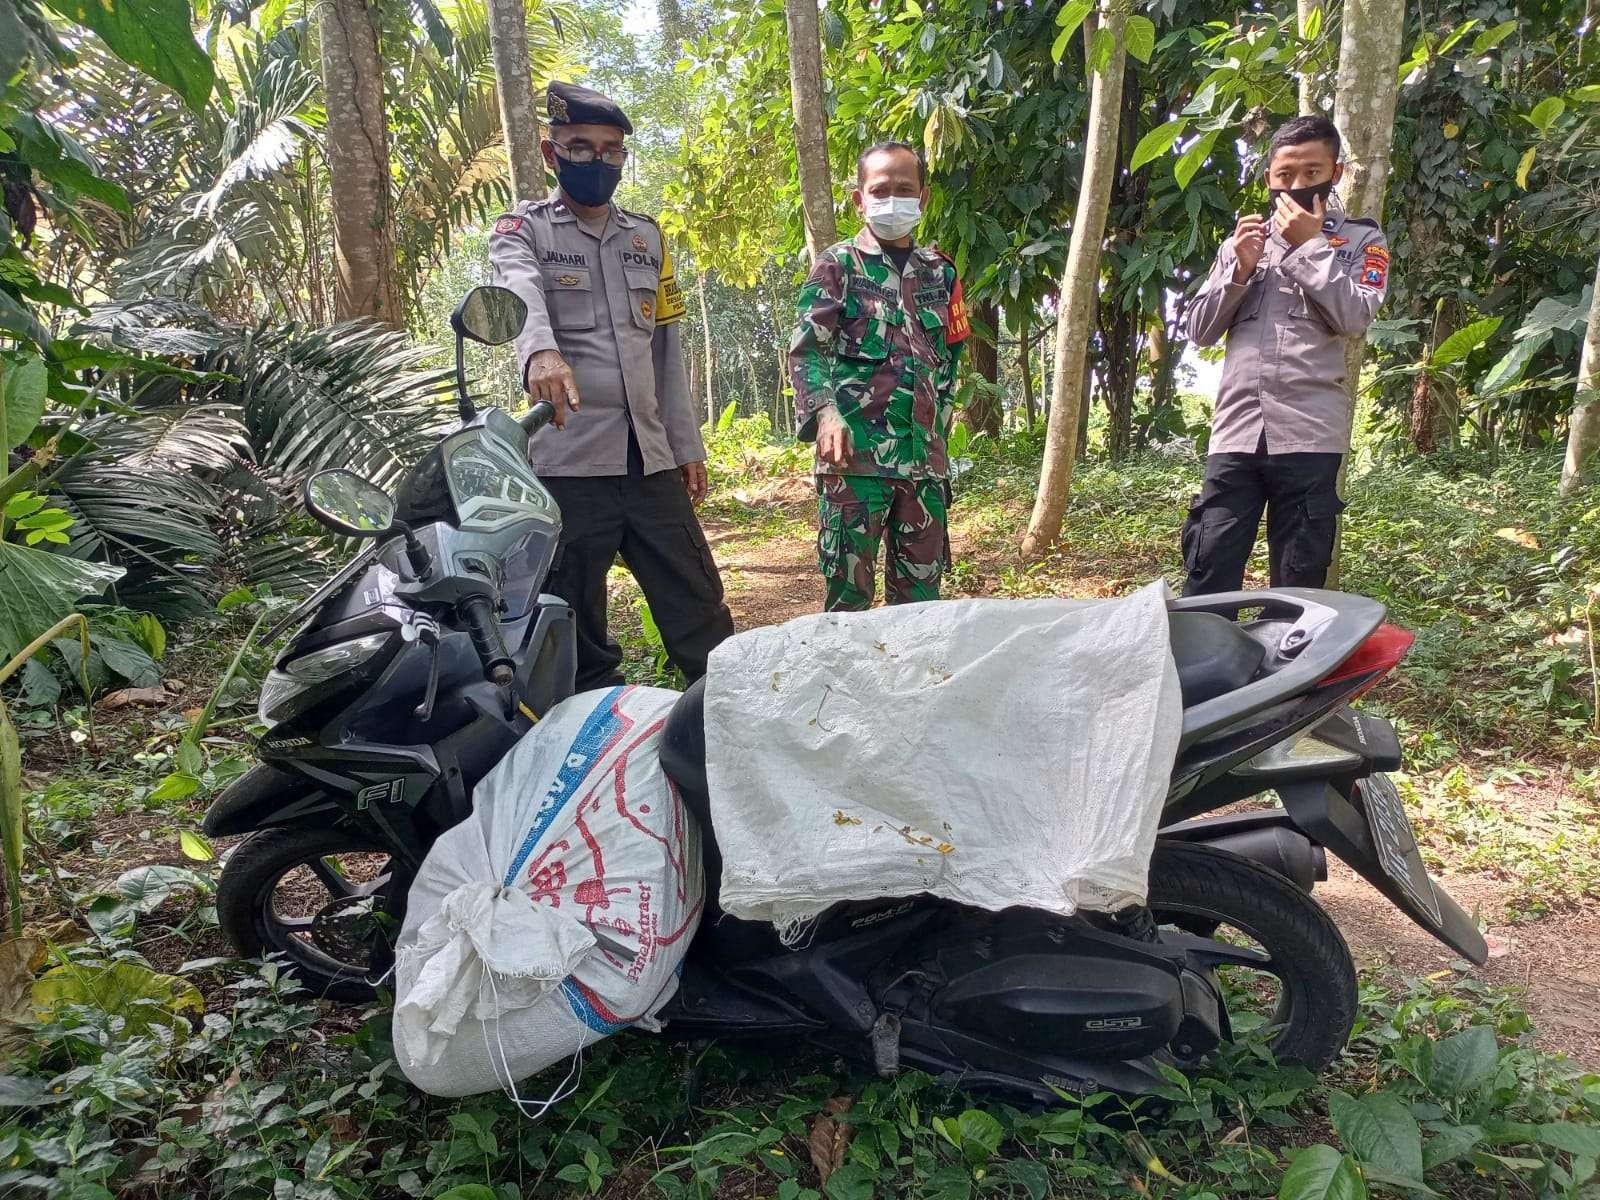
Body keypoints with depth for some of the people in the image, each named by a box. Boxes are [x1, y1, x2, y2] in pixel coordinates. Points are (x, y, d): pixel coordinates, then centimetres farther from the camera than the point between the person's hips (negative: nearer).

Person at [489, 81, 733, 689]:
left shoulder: (647, 236, 19)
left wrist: (687, 444, 13)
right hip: (568, 459, -4)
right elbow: (521, 295, -20)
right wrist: (542, 352, -42)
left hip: (651, 457, 4)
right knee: (576, 628, 2)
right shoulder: (522, 230, 4)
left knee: (699, 607, 7)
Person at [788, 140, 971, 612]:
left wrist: (939, 429, 17)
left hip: (924, 457, 4)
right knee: (848, 588, -1)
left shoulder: (940, 272, 17)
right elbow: (805, 350, -5)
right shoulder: (838, 265, 4)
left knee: (921, 591, 9)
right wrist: (825, 413, -22)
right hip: (856, 453, -4)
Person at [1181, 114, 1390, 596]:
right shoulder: (1241, 241, 18)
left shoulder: (1360, 240, 11)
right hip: (1235, 432, 2)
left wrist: (1309, 246, -4)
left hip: (1309, 435, -2)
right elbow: (1200, 330, 13)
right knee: (1208, 576, -3)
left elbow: (1353, 317, -6)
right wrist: (1240, 269, 0)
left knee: (1298, 585, 2)